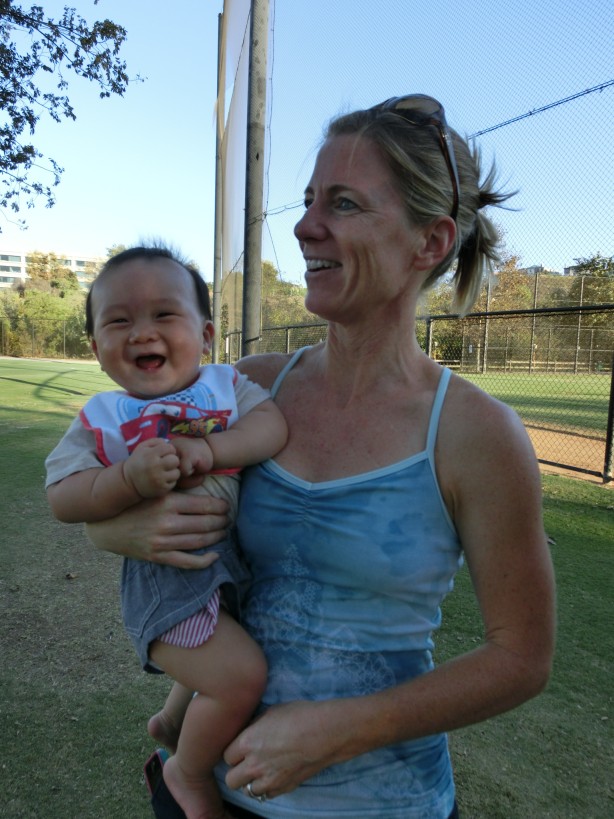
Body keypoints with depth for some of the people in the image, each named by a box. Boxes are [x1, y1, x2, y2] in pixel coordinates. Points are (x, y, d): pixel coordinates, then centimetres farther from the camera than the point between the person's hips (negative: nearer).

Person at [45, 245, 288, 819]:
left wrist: (209, 448, -33)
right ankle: (189, 772, 18)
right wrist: (131, 478, -31)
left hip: (235, 564, 5)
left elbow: (274, 424, -17)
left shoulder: (227, 384, -1)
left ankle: (172, 719, 59)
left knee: (214, 660, 28)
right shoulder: (101, 419, -7)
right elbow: (63, 498, -13)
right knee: (243, 675, -14)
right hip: (166, 582, -5)